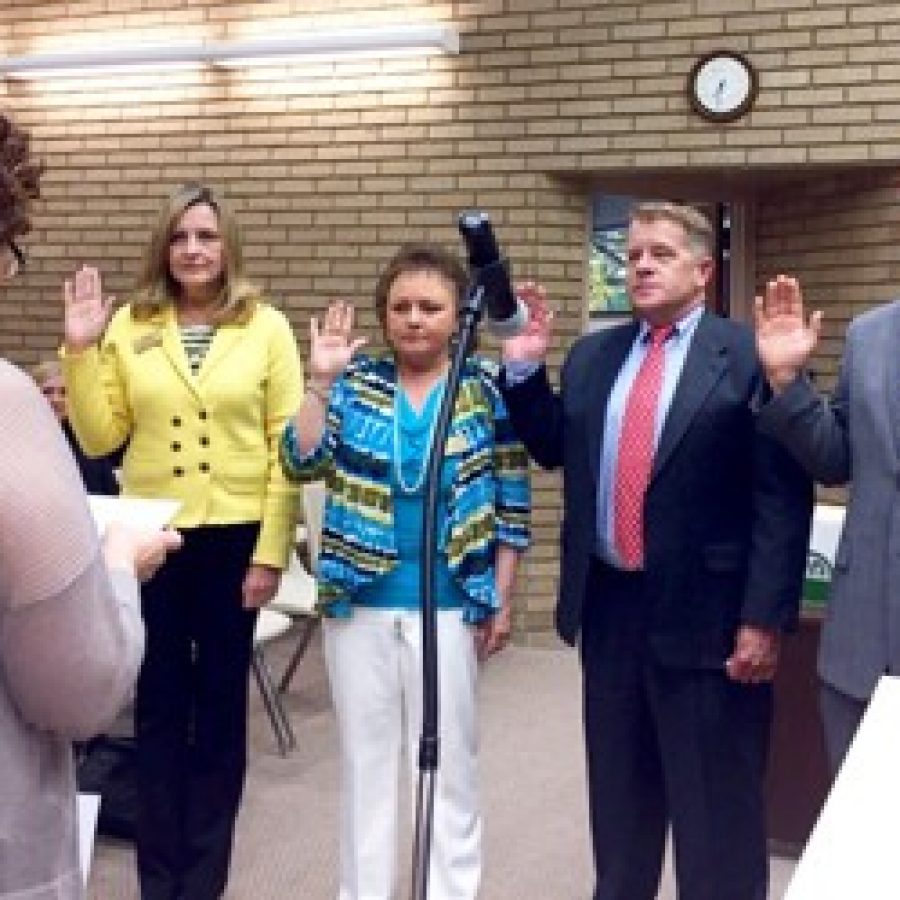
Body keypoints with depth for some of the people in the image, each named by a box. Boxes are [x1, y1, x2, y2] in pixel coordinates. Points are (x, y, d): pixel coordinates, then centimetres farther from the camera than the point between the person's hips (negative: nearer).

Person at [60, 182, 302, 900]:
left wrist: (272, 550, -7)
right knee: (159, 703, 9)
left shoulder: (267, 328, -2)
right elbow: (99, 438, 2)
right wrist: (81, 351, -8)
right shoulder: (129, 326, 2)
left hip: (236, 536, -1)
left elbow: (287, 447, -3)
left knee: (221, 702, 10)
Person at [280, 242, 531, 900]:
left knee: (448, 763, 9)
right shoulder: (355, 381, 2)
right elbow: (302, 463, -5)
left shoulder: (488, 388, -2)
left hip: (450, 603, -2)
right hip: (360, 600, 2)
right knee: (365, 758, 13)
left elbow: (512, 500, 0)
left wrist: (502, 599, -2)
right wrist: (321, 380, -13)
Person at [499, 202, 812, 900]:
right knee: (618, 790, 21)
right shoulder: (593, 355, 10)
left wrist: (764, 619, -16)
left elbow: (782, 499, -13)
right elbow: (554, 450, 14)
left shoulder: (749, 356, -9)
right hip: (609, 605, 6)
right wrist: (525, 367, 2)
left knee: (714, 804, 8)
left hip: (704, 611, -5)